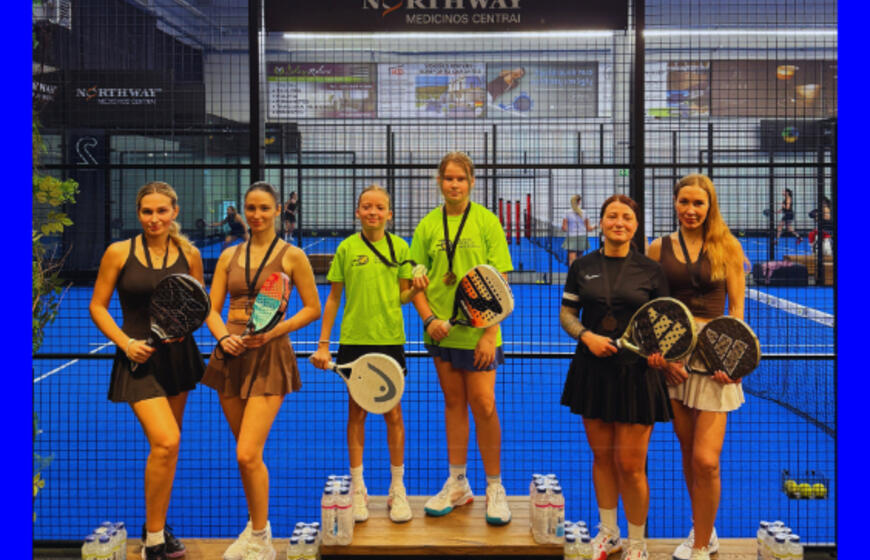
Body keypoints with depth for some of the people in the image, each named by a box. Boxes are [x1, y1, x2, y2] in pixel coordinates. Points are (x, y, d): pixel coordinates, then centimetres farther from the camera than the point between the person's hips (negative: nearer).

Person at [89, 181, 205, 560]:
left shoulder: (189, 254, 2)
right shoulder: (119, 252, -5)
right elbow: (98, 306, 0)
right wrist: (125, 343, -12)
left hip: (178, 355, 4)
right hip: (139, 359, -4)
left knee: (165, 445, 14)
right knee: (166, 441, -19)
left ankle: (155, 525, 35)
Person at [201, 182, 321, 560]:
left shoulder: (292, 256, 0)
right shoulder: (229, 256, 11)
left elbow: (312, 308, 1)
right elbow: (212, 309, 10)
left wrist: (274, 331, -12)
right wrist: (224, 337, -10)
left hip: (269, 356, -4)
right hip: (232, 355, 5)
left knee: (248, 454, -13)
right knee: (247, 454, 12)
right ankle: (256, 527, 31)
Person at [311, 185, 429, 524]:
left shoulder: (399, 247, 4)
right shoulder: (346, 248, 2)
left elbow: (403, 296, 9)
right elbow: (333, 299, 5)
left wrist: (415, 289, -13)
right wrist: (323, 343, 1)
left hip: (390, 340, 0)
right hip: (354, 340, 0)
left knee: (393, 413, 4)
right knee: (356, 413, 6)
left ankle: (397, 490, 15)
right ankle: (357, 489, 16)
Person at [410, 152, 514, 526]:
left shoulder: (487, 221, -3)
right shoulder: (428, 225, 4)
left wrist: (490, 333, -12)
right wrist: (429, 318, -10)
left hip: (477, 330, -3)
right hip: (442, 330, 3)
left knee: (483, 405, -3)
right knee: (453, 403, 12)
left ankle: (494, 488, 12)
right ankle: (457, 485, 23)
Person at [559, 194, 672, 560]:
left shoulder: (650, 271, 1)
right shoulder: (582, 267, 6)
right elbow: (566, 313, 8)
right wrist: (587, 336, -11)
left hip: (635, 372, -2)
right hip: (593, 369, 2)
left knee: (630, 464, -1)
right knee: (601, 456, 13)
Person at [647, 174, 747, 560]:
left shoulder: (727, 247, 3)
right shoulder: (659, 248, 5)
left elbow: (736, 307, 2)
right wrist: (659, 354, -7)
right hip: (672, 356, 2)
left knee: (706, 460, -8)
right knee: (688, 452, 12)